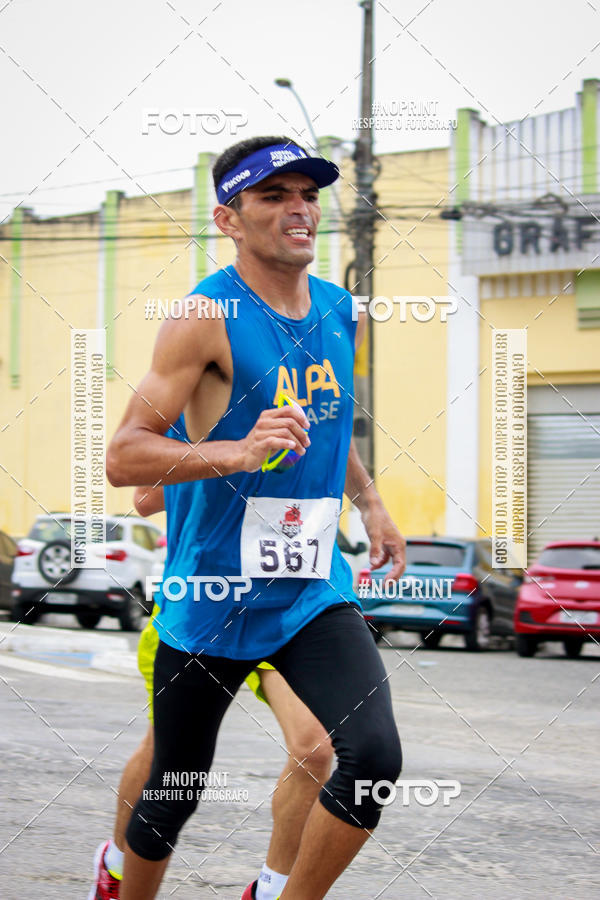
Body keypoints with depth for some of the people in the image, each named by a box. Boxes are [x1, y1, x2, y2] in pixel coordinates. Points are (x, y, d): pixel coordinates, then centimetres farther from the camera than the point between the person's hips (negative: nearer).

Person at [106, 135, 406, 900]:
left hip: (313, 592, 5)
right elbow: (122, 458, -20)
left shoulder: (338, 311, 7)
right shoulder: (207, 318, -15)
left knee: (374, 758, -16)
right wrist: (239, 453, -32)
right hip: (209, 600, -5)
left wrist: (369, 502, 24)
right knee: (172, 793, 8)